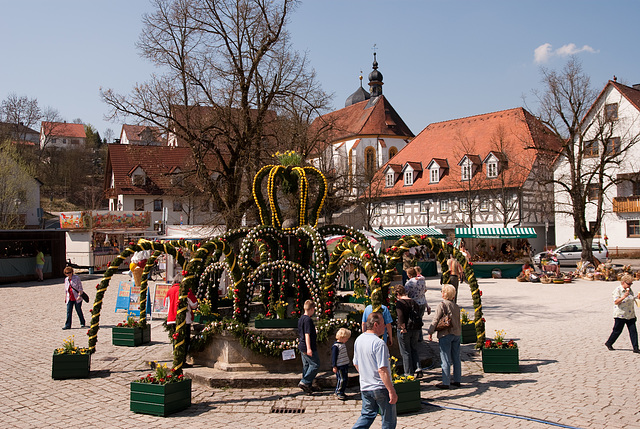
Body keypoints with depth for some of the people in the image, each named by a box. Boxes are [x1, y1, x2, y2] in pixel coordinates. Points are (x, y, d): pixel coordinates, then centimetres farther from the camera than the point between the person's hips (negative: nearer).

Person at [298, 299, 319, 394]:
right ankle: (304, 382, -5)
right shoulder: (308, 319, -17)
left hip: (302, 347, 10)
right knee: (315, 365, -3)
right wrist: (309, 348, -24)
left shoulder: (301, 318, 13)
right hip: (307, 347, -10)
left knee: (306, 365, 15)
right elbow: (307, 334, -22)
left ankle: (307, 386, 20)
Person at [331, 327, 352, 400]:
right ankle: (338, 393, 5)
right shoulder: (335, 346, -17)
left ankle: (342, 392, 22)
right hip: (339, 367, -9)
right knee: (341, 380, -7)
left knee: (346, 379, 11)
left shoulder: (343, 344, 11)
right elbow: (334, 357, -16)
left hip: (345, 365, 9)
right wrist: (334, 366, -16)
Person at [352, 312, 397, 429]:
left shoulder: (358, 340, 4)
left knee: (367, 415, 21)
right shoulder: (379, 343, -22)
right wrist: (391, 391, -20)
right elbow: (382, 370, -25)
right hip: (380, 388, -7)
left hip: (365, 387, 7)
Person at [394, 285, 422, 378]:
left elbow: (400, 316, -24)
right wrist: (419, 327, 12)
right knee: (414, 350, 20)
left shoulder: (399, 303, -11)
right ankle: (418, 369, 7)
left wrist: (403, 328, -18)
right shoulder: (414, 302, 8)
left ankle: (409, 373, 12)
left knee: (406, 352, 7)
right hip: (416, 329, 6)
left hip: (404, 330, -6)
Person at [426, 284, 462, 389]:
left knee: (445, 360, -2)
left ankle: (445, 382, 1)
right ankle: (457, 380, 20)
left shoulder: (442, 305, -12)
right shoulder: (456, 306, 9)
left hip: (445, 334, -7)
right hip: (457, 333, 7)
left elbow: (435, 320, -12)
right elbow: (457, 320, 15)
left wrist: (430, 332, -3)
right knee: (456, 359, 13)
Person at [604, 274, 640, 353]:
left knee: (633, 331, 1)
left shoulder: (630, 290, 11)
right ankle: (609, 343, 23)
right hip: (620, 315, -6)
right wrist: (624, 297, -30)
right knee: (617, 331, 4)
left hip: (630, 315, 6)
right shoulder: (617, 290, -12)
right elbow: (616, 302, -18)